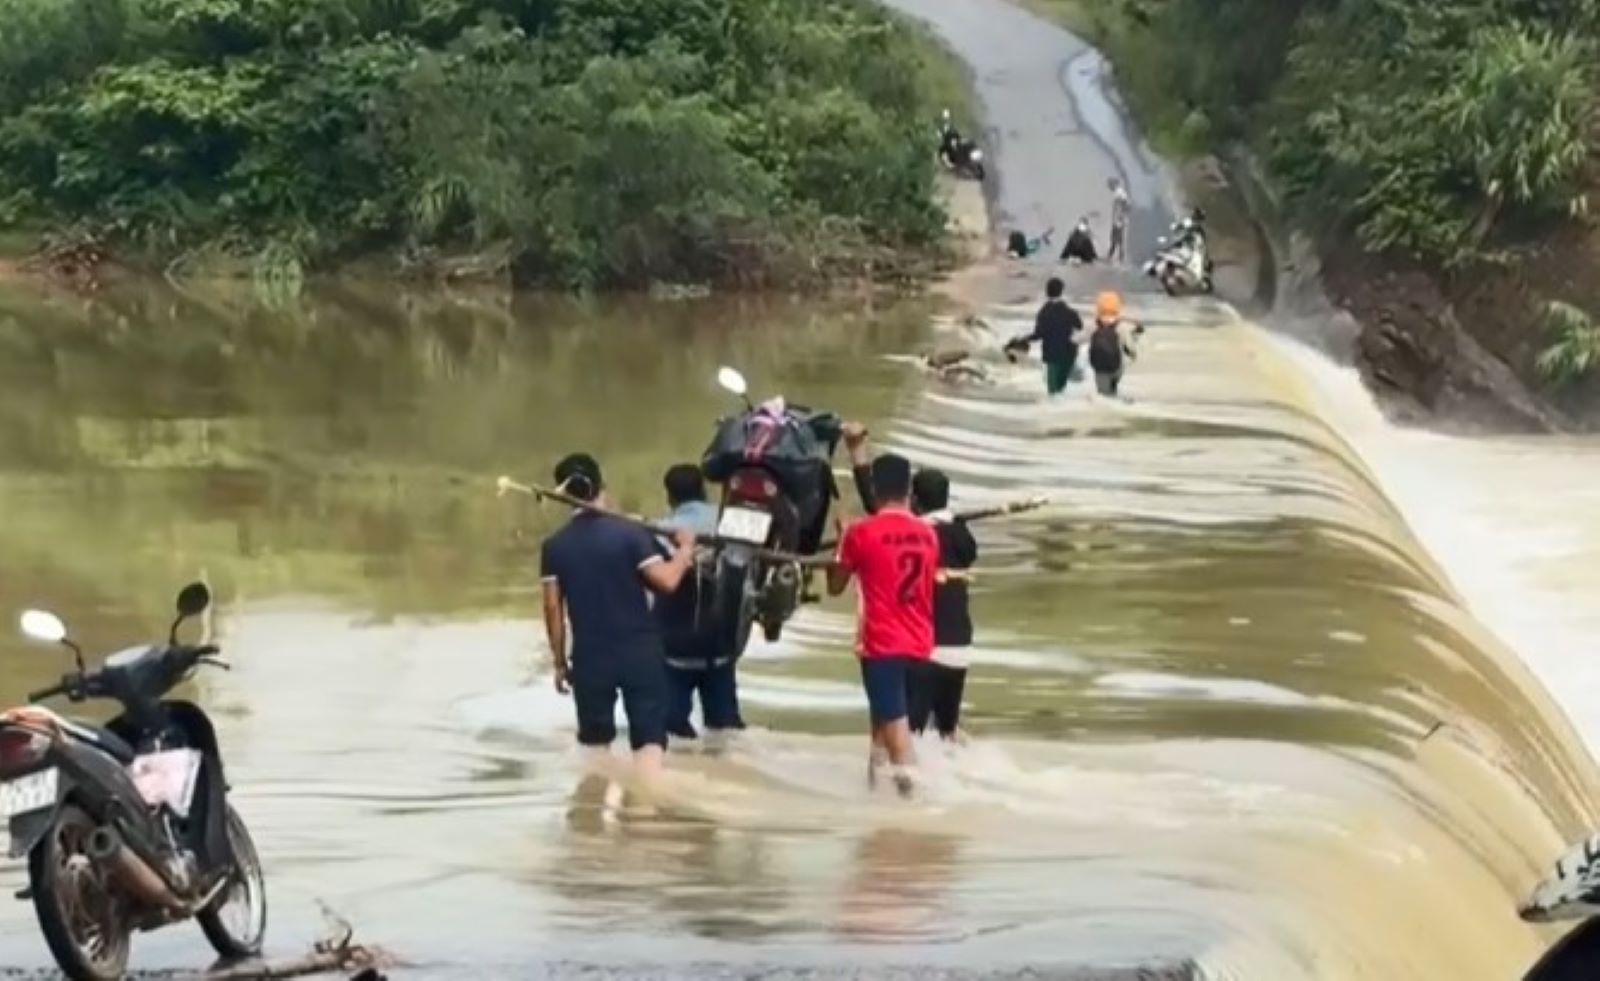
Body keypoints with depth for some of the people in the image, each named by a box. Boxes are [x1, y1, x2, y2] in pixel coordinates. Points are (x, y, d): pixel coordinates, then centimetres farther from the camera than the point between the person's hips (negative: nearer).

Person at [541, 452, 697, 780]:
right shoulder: (629, 532, -9)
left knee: (596, 740, 18)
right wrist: (684, 550, 5)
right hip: (639, 652, -2)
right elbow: (666, 581, -14)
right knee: (649, 738, 0)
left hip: (589, 657, 2)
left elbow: (553, 608, 0)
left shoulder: (554, 546, -2)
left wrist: (560, 661, 9)